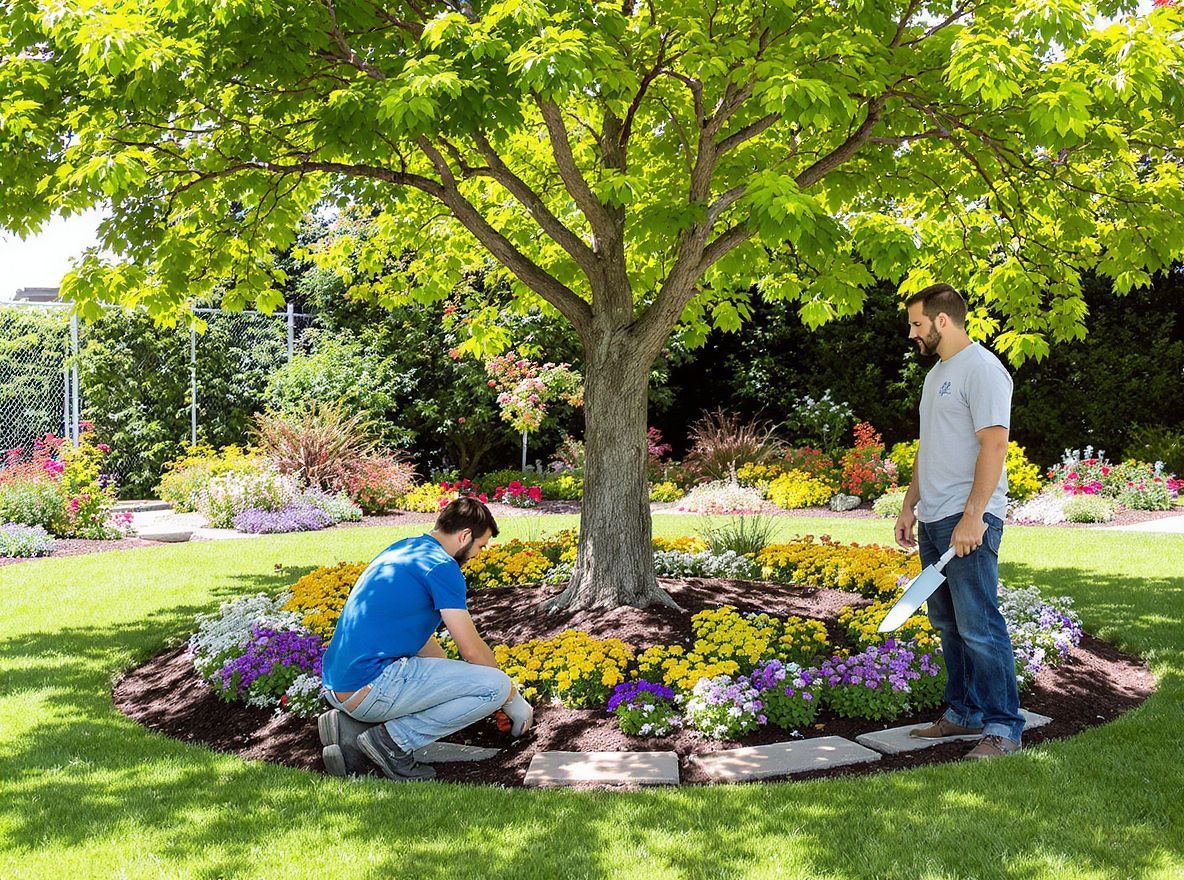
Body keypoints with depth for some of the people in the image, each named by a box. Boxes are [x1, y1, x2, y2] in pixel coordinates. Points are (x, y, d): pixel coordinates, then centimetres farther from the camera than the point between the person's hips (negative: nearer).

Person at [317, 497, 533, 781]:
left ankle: (351, 726, 12)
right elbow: (472, 651, -7)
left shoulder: (400, 548, 20)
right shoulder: (442, 566, -8)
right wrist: (515, 702, 8)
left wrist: (454, 682, 32)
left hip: (335, 687, 10)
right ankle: (394, 739, -8)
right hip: (371, 687, -9)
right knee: (497, 686, -8)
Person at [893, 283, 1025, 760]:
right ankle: (963, 713, 23)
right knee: (948, 624, 13)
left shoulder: (982, 369, -10)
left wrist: (973, 516, -23)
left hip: (969, 520, -10)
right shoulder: (937, 372, 20)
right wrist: (909, 505, 21)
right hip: (933, 520, 10)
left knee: (978, 626, -10)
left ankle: (1002, 726, -3)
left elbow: (994, 444, -18)